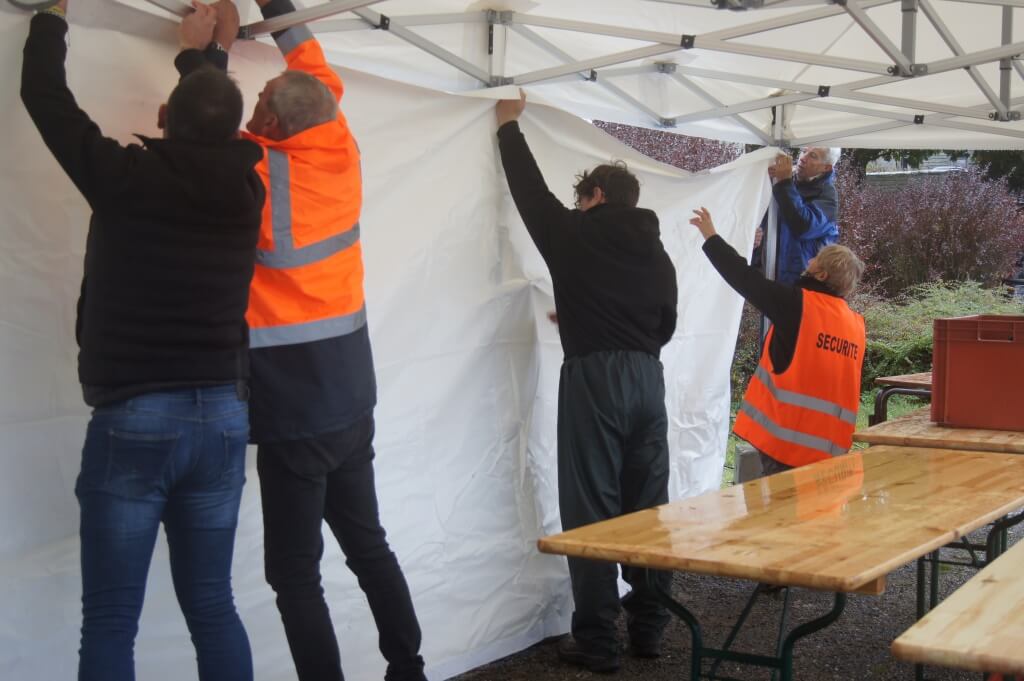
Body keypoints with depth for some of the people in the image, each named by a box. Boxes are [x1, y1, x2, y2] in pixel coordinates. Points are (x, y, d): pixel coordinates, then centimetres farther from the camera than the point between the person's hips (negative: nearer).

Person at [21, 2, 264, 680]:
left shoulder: (126, 176, -8)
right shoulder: (244, 187, 3)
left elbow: (44, 93, 6)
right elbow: (214, 130, 26)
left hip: (133, 421, -4)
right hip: (222, 418, 4)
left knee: (111, 620, 3)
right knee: (213, 607, 13)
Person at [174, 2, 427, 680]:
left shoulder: (256, 176, -15)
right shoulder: (342, 159, -1)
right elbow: (318, 72, 14)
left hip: (295, 416, -6)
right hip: (354, 403, 7)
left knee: (296, 572, 2)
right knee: (369, 546, 18)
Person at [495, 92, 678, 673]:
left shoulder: (576, 234, 0)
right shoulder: (657, 251, 14)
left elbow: (531, 190, 11)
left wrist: (510, 126, 24)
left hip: (595, 379, -6)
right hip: (648, 380, 6)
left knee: (591, 511, -2)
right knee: (648, 508, 11)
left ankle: (597, 643, 2)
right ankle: (649, 629, 19)